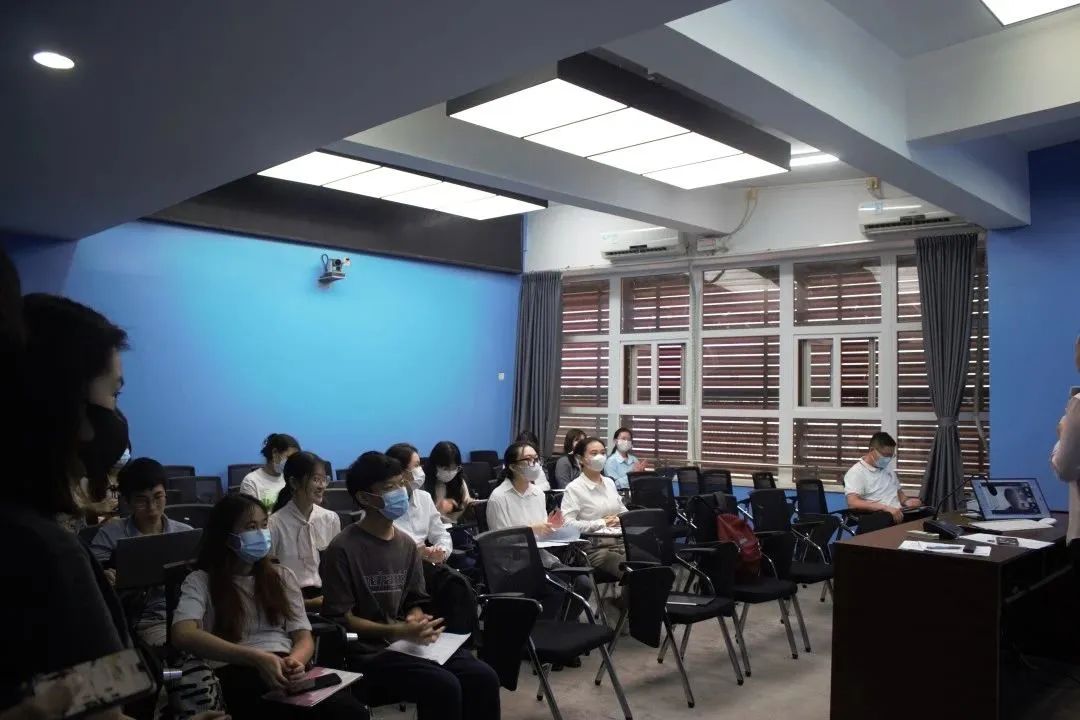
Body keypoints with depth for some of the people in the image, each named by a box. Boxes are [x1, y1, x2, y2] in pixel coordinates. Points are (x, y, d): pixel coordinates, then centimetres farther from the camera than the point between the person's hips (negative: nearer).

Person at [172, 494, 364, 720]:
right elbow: (183, 635, -12)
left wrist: (295, 660, -12)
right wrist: (256, 658, -24)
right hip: (237, 674, -4)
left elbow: (303, 637, 15)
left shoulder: (282, 575, 23)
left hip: (287, 668, 5)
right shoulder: (201, 581, 9)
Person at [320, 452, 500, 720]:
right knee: (443, 686, -28)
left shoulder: (407, 544, 10)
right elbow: (340, 618, -12)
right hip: (368, 651, -6)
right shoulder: (343, 549, -11)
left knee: (483, 678, -13)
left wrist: (417, 622, -8)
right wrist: (399, 631, -19)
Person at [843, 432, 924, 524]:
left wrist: (906, 501, 8)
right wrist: (885, 508, -26)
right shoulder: (856, 472, -5)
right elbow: (853, 503, -18)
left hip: (898, 514, 7)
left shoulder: (889, 467, 21)